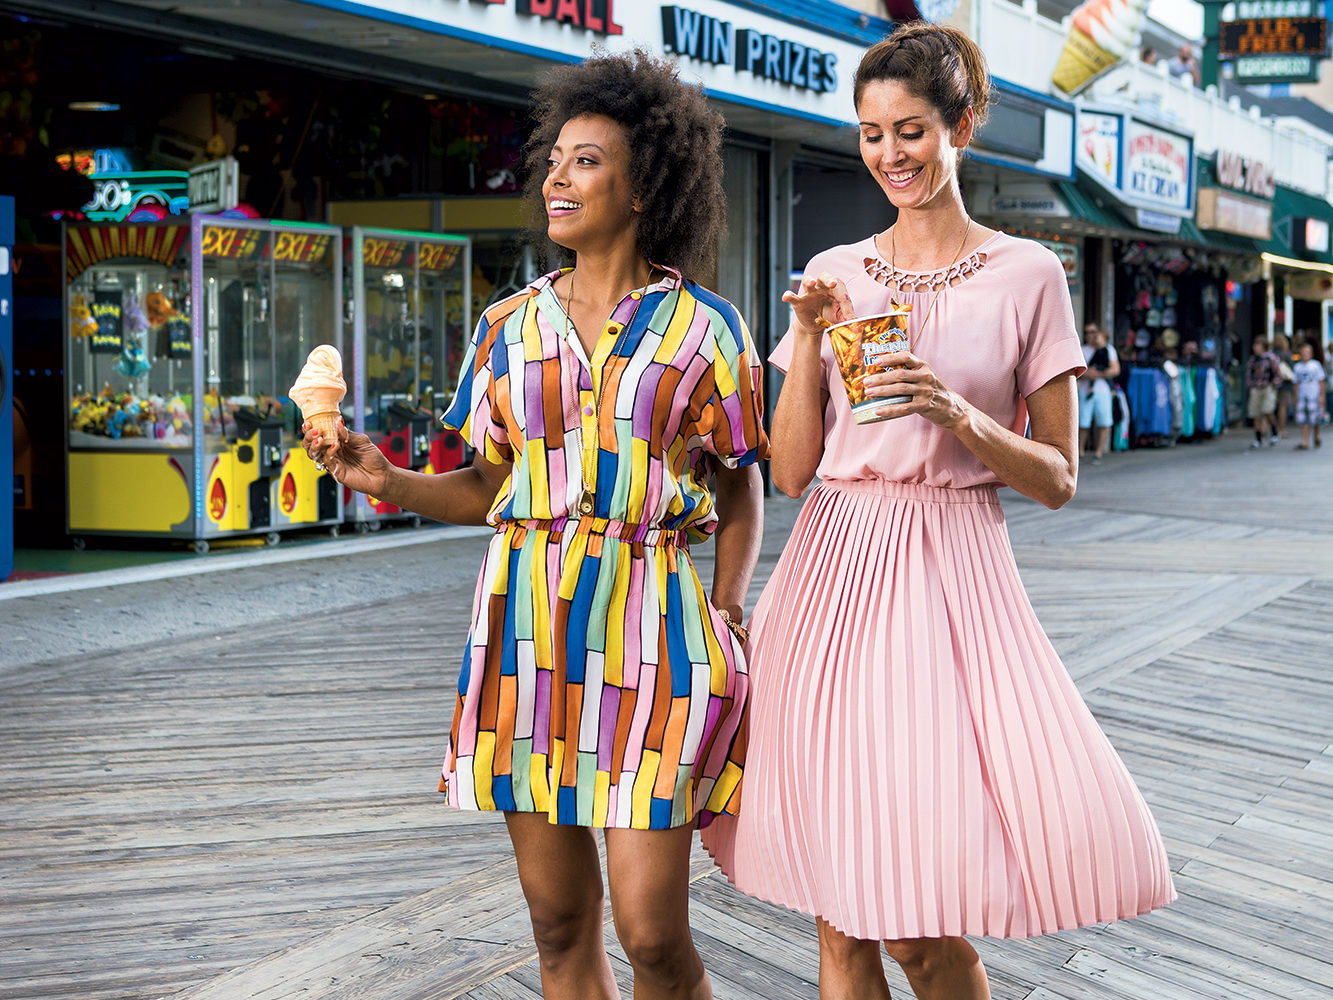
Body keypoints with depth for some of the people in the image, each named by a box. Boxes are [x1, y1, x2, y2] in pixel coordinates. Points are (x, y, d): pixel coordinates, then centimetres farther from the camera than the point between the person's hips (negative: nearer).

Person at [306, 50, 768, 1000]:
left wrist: (726, 620, -8)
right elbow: (491, 486, 13)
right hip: (530, 620, 3)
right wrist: (389, 480, -4)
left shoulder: (703, 325, 3)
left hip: (649, 620, -3)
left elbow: (740, 491, 6)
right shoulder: (508, 327, 11)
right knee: (560, 923, 8)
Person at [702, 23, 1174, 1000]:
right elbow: (791, 469, 8)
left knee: (923, 917, -10)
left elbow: (1058, 478, 3)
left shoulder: (1026, 275, 3)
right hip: (833, 576, 3)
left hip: (952, 579, -3)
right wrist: (811, 339, -4)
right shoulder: (833, 275, 11)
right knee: (843, 917, 3)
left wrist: (960, 415, -14)